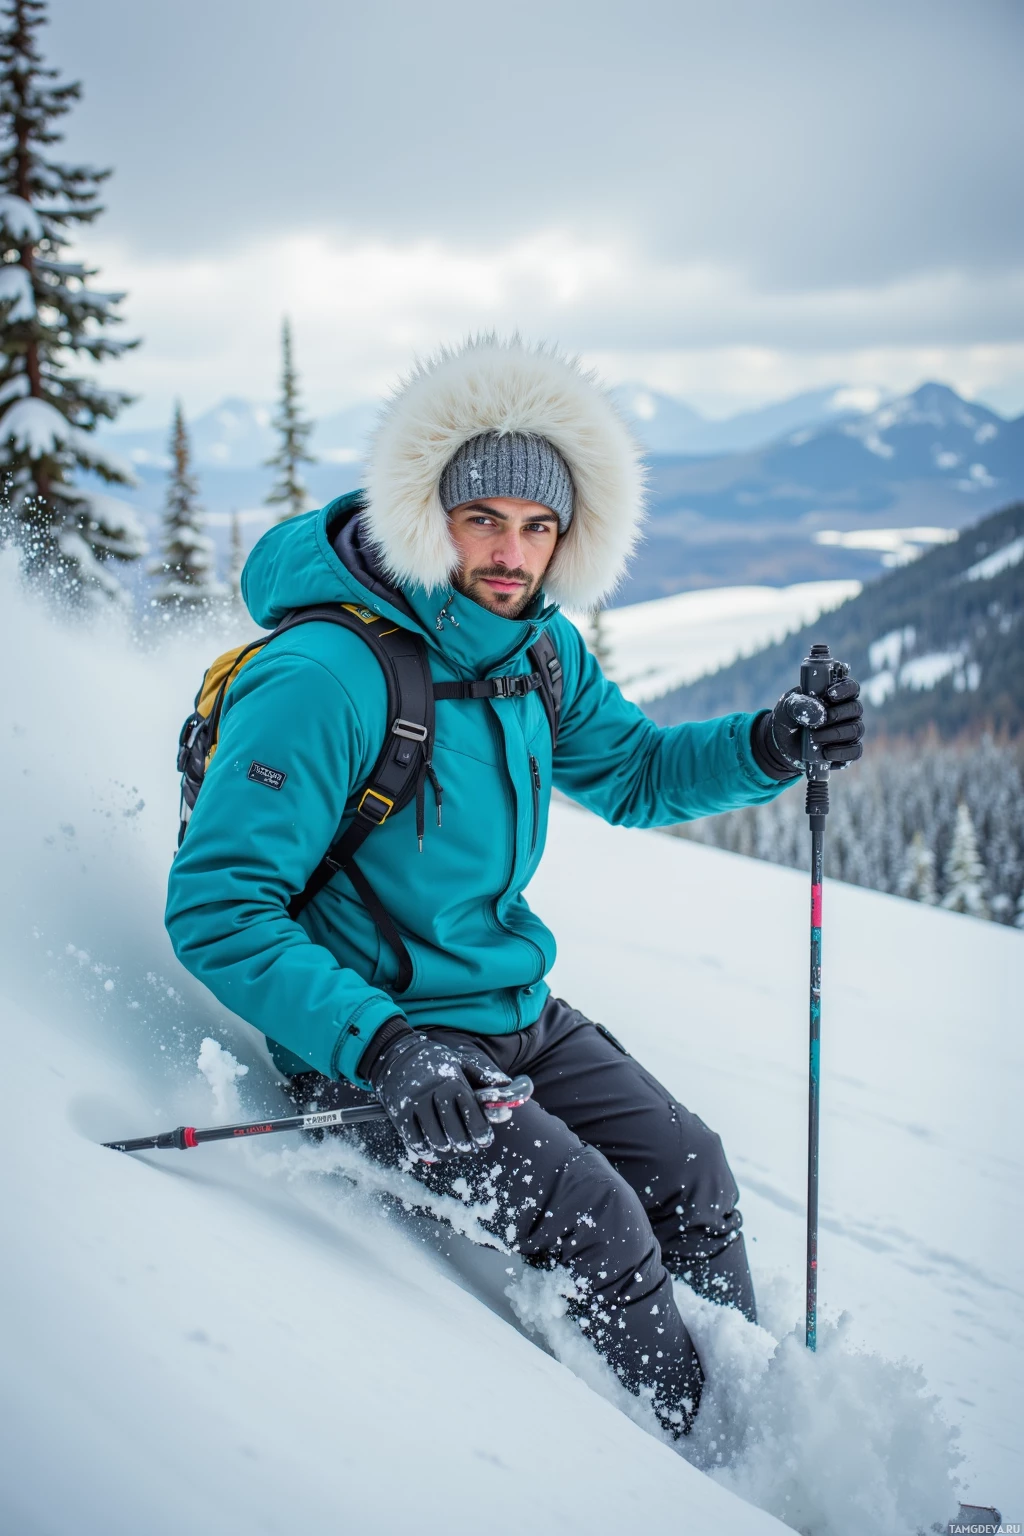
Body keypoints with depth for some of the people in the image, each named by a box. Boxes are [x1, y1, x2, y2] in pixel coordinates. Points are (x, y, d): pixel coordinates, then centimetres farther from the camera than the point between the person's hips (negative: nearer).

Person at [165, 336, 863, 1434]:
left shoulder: (538, 647, 0)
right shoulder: (323, 677, -26)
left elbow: (630, 773, 16)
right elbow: (219, 910, -27)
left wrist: (765, 748, -4)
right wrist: (381, 1047, -38)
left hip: (514, 1007, 8)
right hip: (370, 1035, -8)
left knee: (687, 1170, 5)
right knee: (597, 1223, -17)